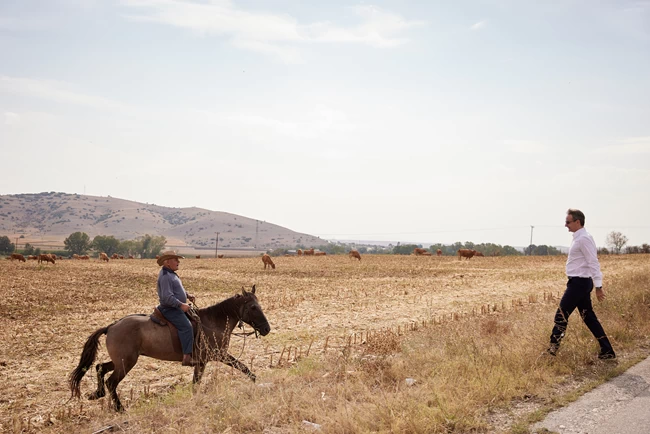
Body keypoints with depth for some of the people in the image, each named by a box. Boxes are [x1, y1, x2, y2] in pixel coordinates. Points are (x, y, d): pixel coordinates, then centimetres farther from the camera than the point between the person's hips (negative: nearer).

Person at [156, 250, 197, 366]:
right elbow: (167, 297, -26)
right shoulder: (165, 276, -19)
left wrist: (187, 294, 13)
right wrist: (181, 305, -25)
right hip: (170, 309, -11)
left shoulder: (171, 274, 14)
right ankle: (187, 357, -32)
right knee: (186, 326, -25)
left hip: (176, 308, 11)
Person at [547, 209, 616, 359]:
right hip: (579, 282, 10)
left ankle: (552, 349, 0)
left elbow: (593, 263, -20)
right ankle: (607, 351, 15)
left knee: (561, 314, -6)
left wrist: (598, 286, -22)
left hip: (579, 283, -10)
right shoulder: (579, 238, 14)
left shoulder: (584, 239, -17)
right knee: (588, 317, 12)